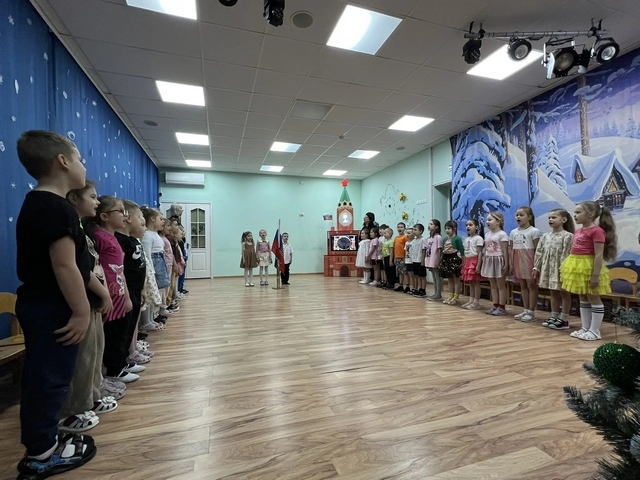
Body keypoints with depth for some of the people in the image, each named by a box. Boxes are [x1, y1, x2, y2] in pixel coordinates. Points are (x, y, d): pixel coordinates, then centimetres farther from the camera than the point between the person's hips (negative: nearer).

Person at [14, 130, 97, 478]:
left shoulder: (34, 204, 12)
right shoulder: (59, 209, -21)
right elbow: (65, 267, -25)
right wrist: (82, 311, -19)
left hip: (38, 304, 11)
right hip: (53, 308, -11)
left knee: (41, 377, 19)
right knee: (50, 378, 2)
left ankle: (42, 442, 35)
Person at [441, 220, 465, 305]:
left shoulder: (457, 238, -10)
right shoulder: (445, 239, 11)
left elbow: (462, 251, -12)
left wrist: (463, 262, -14)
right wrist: (441, 261, 11)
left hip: (454, 259, -7)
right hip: (446, 259, 7)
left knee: (456, 279, 3)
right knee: (450, 280, 13)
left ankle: (455, 298, 7)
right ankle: (450, 297, 21)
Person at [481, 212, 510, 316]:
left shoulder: (502, 234, -11)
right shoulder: (487, 234, 11)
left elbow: (505, 251, -13)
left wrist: (506, 264, -16)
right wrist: (484, 263, 12)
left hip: (498, 261, -7)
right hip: (489, 262, 7)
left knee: (501, 285, 1)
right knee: (493, 285, 12)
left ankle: (502, 307, 8)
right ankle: (495, 305, 19)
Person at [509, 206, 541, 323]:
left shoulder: (534, 231, -6)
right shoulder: (513, 232, 10)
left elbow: (536, 249, -9)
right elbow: (511, 249, 11)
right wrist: (510, 264, 6)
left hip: (529, 261, -6)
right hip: (518, 262, 6)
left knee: (531, 285, 1)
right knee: (523, 286, 12)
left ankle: (531, 312, 7)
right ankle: (526, 310, 20)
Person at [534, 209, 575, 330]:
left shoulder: (567, 236, -10)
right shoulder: (545, 236, 9)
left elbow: (566, 254, -16)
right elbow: (539, 253, 9)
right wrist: (536, 267, 7)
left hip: (560, 269, -6)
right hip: (548, 268, 6)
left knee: (564, 293, 6)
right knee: (553, 293, 14)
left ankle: (564, 320, 13)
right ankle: (554, 317, 22)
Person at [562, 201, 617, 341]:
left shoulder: (597, 231, -15)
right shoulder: (578, 231, 11)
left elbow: (599, 255, -18)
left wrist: (596, 275, -20)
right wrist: (568, 267, 17)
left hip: (588, 267, -9)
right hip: (578, 267, 9)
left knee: (594, 299, 3)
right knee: (583, 299, 15)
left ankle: (595, 331, 13)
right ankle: (585, 328, 25)